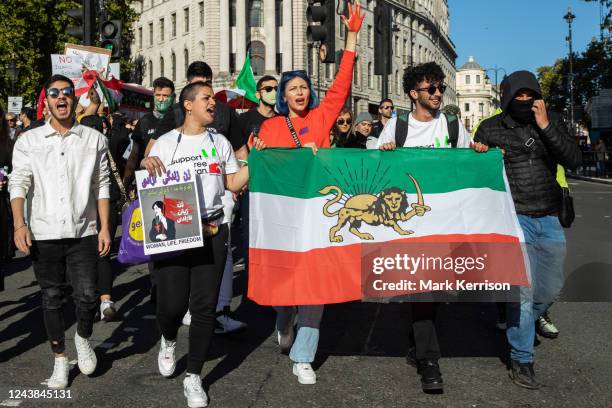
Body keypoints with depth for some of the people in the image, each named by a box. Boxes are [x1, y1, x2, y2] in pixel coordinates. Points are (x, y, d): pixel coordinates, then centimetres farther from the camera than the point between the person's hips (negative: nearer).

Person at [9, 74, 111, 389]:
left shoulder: (94, 139, 6)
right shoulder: (28, 141, 4)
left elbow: (101, 185, 7)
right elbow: (18, 184, -1)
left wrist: (105, 227, 1)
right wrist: (19, 224, -14)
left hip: (83, 232, 0)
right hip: (44, 234, 0)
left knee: (87, 295, -6)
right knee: (52, 299, 8)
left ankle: (83, 338, 26)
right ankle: (60, 360, 25)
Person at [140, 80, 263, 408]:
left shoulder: (220, 142, 12)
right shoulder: (166, 142, 5)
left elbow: (233, 184, 13)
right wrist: (147, 165, -14)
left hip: (212, 231, 2)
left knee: (205, 305, 1)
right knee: (171, 304, -5)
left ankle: (193, 377, 15)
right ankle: (169, 340, 32)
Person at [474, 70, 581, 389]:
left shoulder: (549, 121, 5)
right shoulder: (490, 128, -2)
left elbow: (574, 160, -6)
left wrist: (545, 127, -14)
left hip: (549, 221, 4)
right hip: (515, 219, -4)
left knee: (551, 287, 15)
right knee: (523, 290, -8)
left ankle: (521, 324, 43)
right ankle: (521, 360, 6)